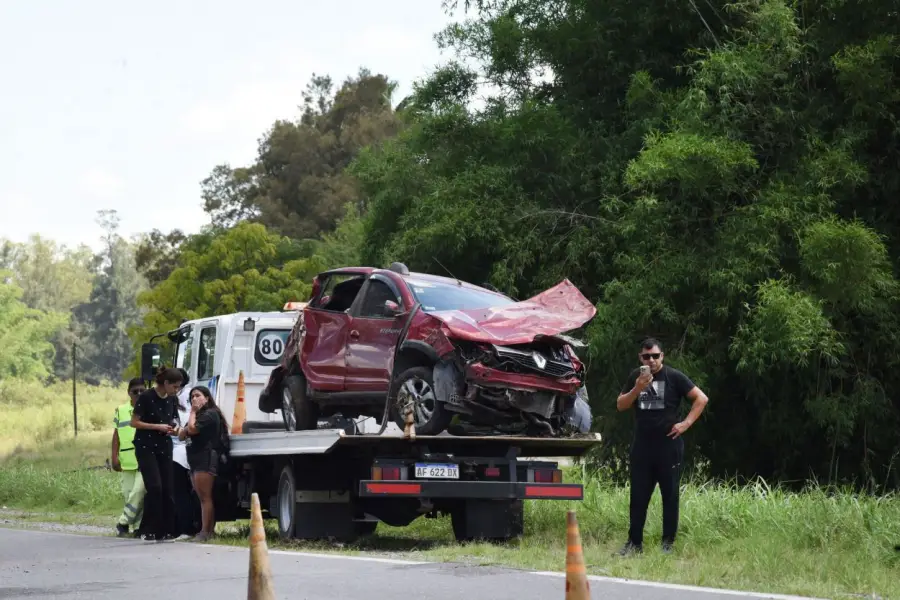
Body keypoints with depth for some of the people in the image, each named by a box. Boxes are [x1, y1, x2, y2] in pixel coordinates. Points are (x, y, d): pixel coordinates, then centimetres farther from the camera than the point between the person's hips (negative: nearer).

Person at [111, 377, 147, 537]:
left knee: (139, 491, -16)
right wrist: (114, 456, 5)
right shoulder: (121, 411, 13)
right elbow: (116, 434, 13)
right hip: (127, 461, 3)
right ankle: (137, 525, 12)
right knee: (128, 493, 2)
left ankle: (124, 522, -8)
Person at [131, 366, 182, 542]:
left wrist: (172, 428, -2)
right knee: (154, 487, -16)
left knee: (167, 489, 0)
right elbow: (134, 422, -10)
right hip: (146, 447, -6)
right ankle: (150, 530, -9)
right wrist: (157, 426, -17)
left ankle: (165, 531, 5)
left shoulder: (171, 400, 7)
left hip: (164, 447, 6)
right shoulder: (146, 397, -12)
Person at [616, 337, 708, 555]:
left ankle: (668, 543, 9)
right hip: (642, 447, 4)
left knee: (670, 495, 3)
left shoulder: (674, 377, -4)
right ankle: (634, 542, 12)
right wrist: (638, 388, -10)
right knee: (638, 496, 6)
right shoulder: (635, 377, 9)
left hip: (669, 445, -4)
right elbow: (620, 405, 6)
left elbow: (701, 398, -5)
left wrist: (686, 423, -11)